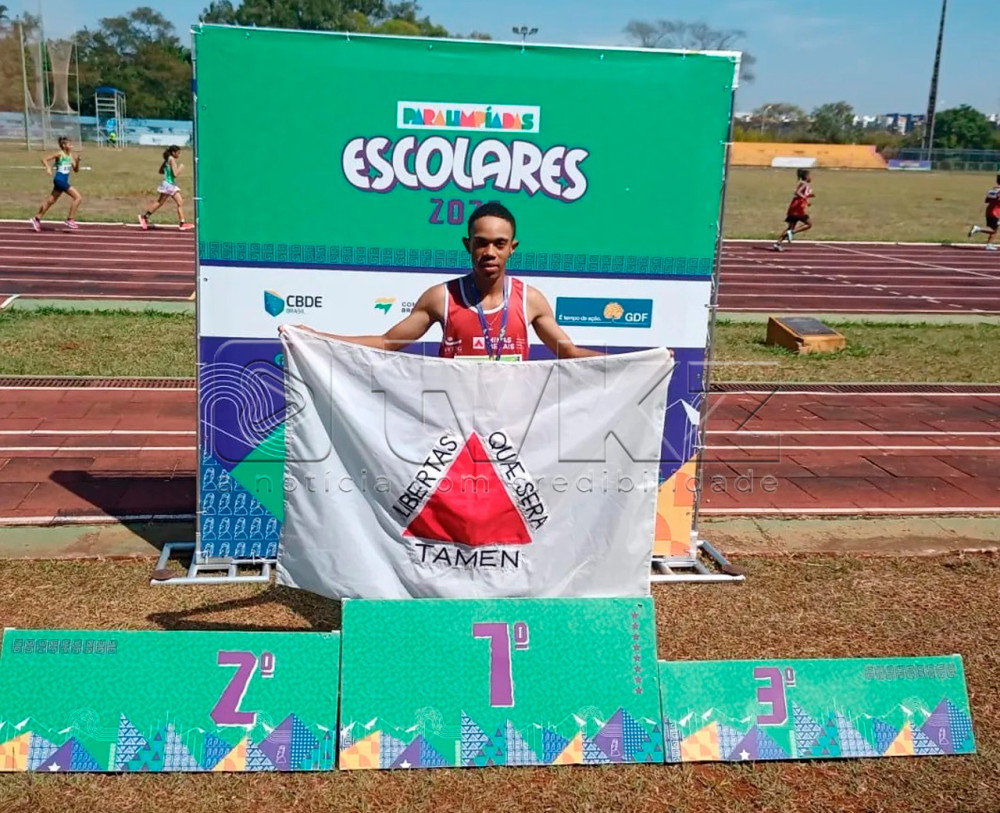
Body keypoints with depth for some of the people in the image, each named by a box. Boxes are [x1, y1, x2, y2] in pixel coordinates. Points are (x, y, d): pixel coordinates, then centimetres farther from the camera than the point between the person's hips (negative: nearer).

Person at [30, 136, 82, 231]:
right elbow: (44, 159, -8)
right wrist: (48, 168, -23)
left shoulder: (71, 156, 9)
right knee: (78, 197, -13)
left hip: (64, 180, 8)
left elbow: (76, 170, 10)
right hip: (59, 179, -8)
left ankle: (37, 219, 26)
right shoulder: (59, 154, -10)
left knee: (51, 201, 15)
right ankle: (70, 219, -7)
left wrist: (77, 161, -5)